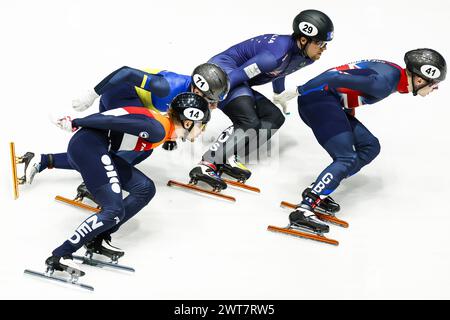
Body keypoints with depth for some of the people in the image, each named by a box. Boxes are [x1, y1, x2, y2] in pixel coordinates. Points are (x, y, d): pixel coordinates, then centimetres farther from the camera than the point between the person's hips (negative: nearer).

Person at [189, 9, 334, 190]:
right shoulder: (278, 52, -28)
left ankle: (227, 159, -8)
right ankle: (206, 166, -27)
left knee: (274, 117, 1)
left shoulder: (304, 57, 2)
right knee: (250, 123, -26)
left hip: (240, 85, 10)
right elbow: (237, 75, -28)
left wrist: (279, 94, 43)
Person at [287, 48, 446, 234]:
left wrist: (351, 108, 16)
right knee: (347, 159, -18)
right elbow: (337, 79, -21)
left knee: (370, 146, 9)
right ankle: (303, 211, -25)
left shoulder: (395, 72, 9)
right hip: (318, 99, -10)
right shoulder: (385, 81, -20)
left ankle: (317, 193, 3)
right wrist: (297, 91, -11)